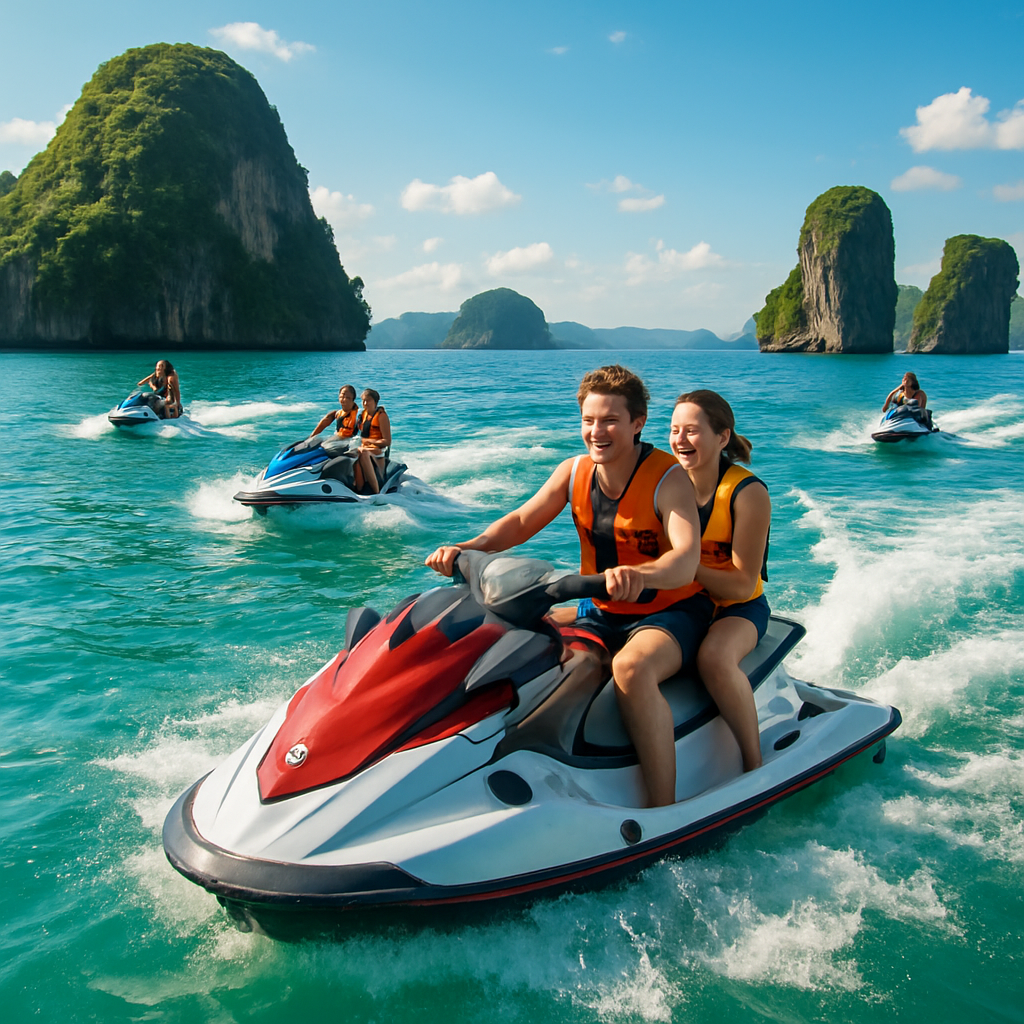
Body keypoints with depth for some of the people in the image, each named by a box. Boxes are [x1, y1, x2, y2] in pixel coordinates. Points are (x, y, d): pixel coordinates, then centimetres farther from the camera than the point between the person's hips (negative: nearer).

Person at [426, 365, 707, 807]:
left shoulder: (668, 478, -17)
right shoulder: (573, 472, 0)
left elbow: (687, 560, -32)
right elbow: (520, 522, 4)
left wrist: (640, 575, -55)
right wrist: (466, 549, -16)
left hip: (672, 611, -6)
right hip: (602, 613, 6)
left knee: (631, 667, -36)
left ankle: (664, 815, -29)